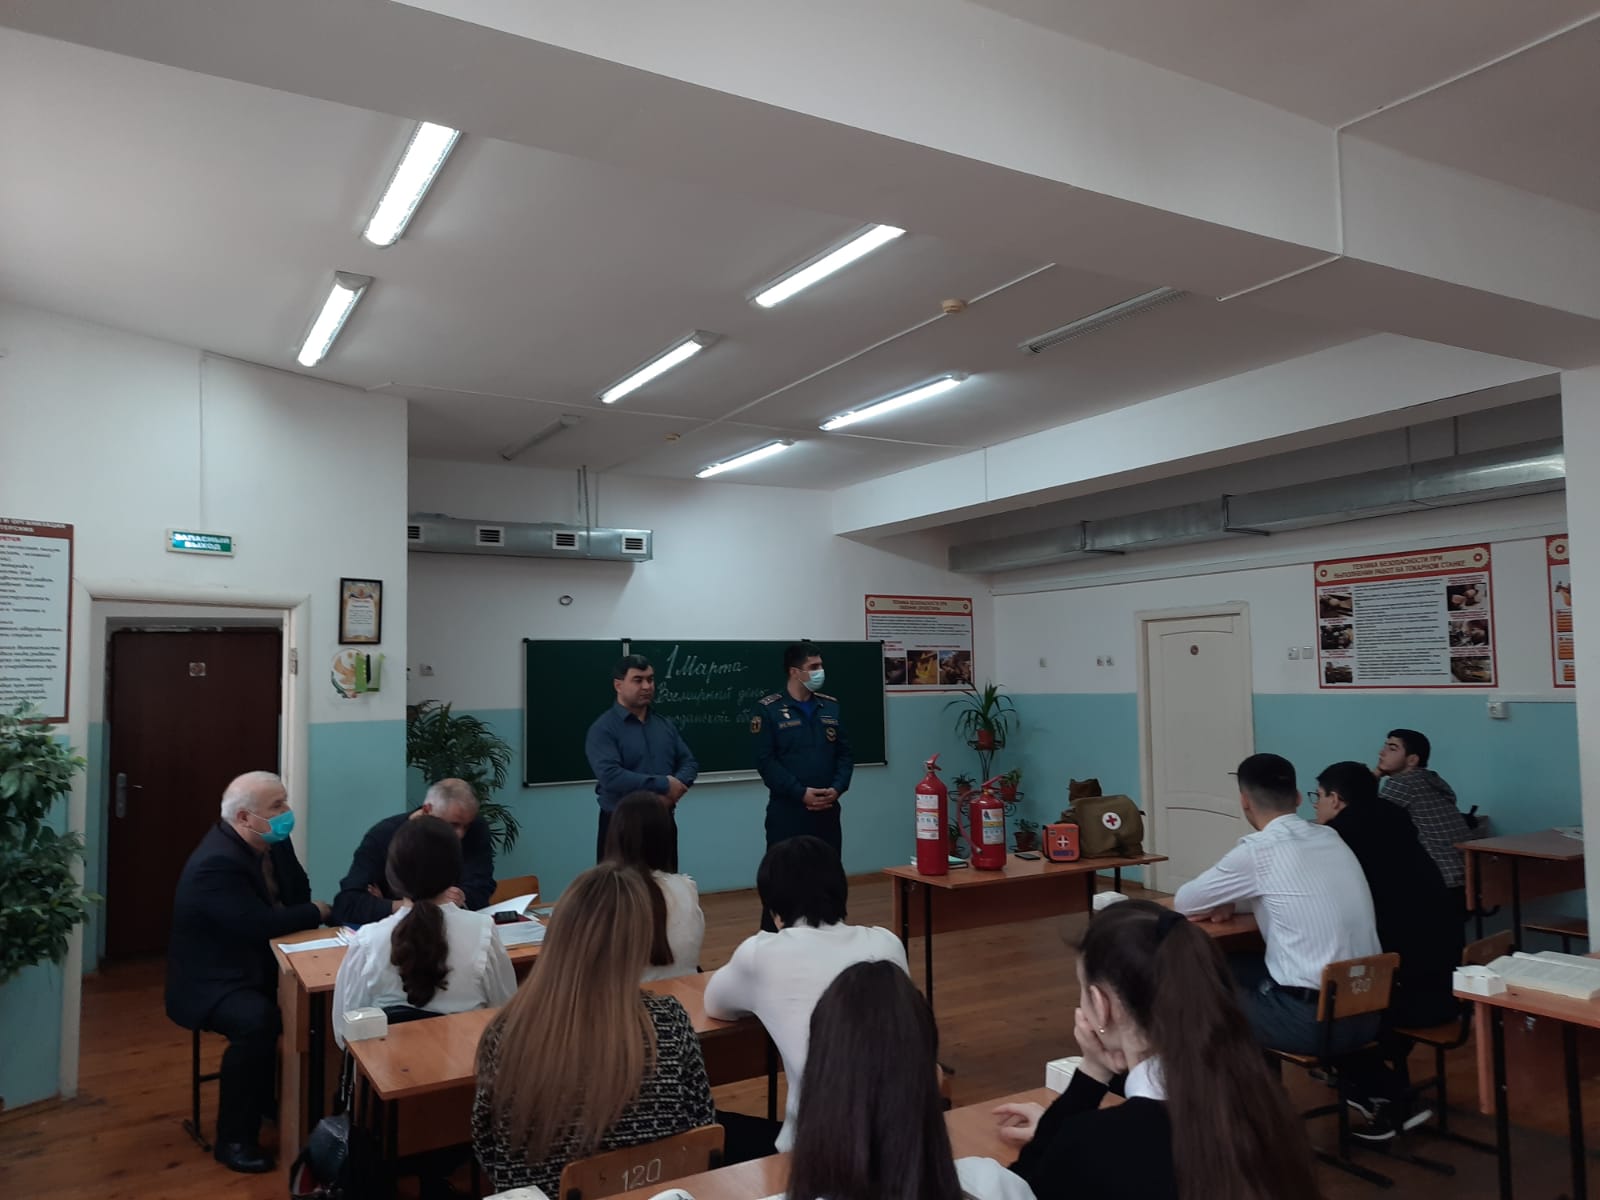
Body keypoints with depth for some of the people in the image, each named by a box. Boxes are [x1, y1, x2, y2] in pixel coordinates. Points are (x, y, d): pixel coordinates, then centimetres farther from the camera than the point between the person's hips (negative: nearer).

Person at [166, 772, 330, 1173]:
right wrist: (316, 913, -18)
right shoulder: (217, 862, -27)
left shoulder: (262, 842, 1)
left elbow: (297, 896, 1)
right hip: (211, 982, -8)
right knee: (258, 1021, -33)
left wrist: (281, 842, -11)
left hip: (253, 968, 9)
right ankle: (235, 1138, -16)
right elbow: (260, 925, -32)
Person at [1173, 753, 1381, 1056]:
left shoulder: (1258, 850, -12)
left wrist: (1219, 901, 22)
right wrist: (1231, 901, 13)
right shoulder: (1331, 838, 8)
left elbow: (1184, 902, 1)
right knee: (1237, 968, 23)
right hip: (1366, 1012, 7)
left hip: (1312, 1018, -7)